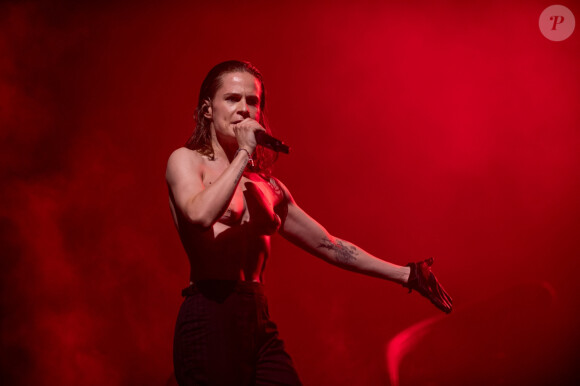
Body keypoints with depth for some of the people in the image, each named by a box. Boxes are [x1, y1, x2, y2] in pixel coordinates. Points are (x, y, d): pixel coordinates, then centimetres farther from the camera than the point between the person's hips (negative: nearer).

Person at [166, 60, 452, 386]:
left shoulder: (266, 186, 18)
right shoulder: (186, 160, 4)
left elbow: (327, 244, 23)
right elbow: (200, 215, -19)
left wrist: (405, 274, 22)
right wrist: (244, 154, -8)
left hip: (261, 326, 5)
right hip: (211, 321, -5)